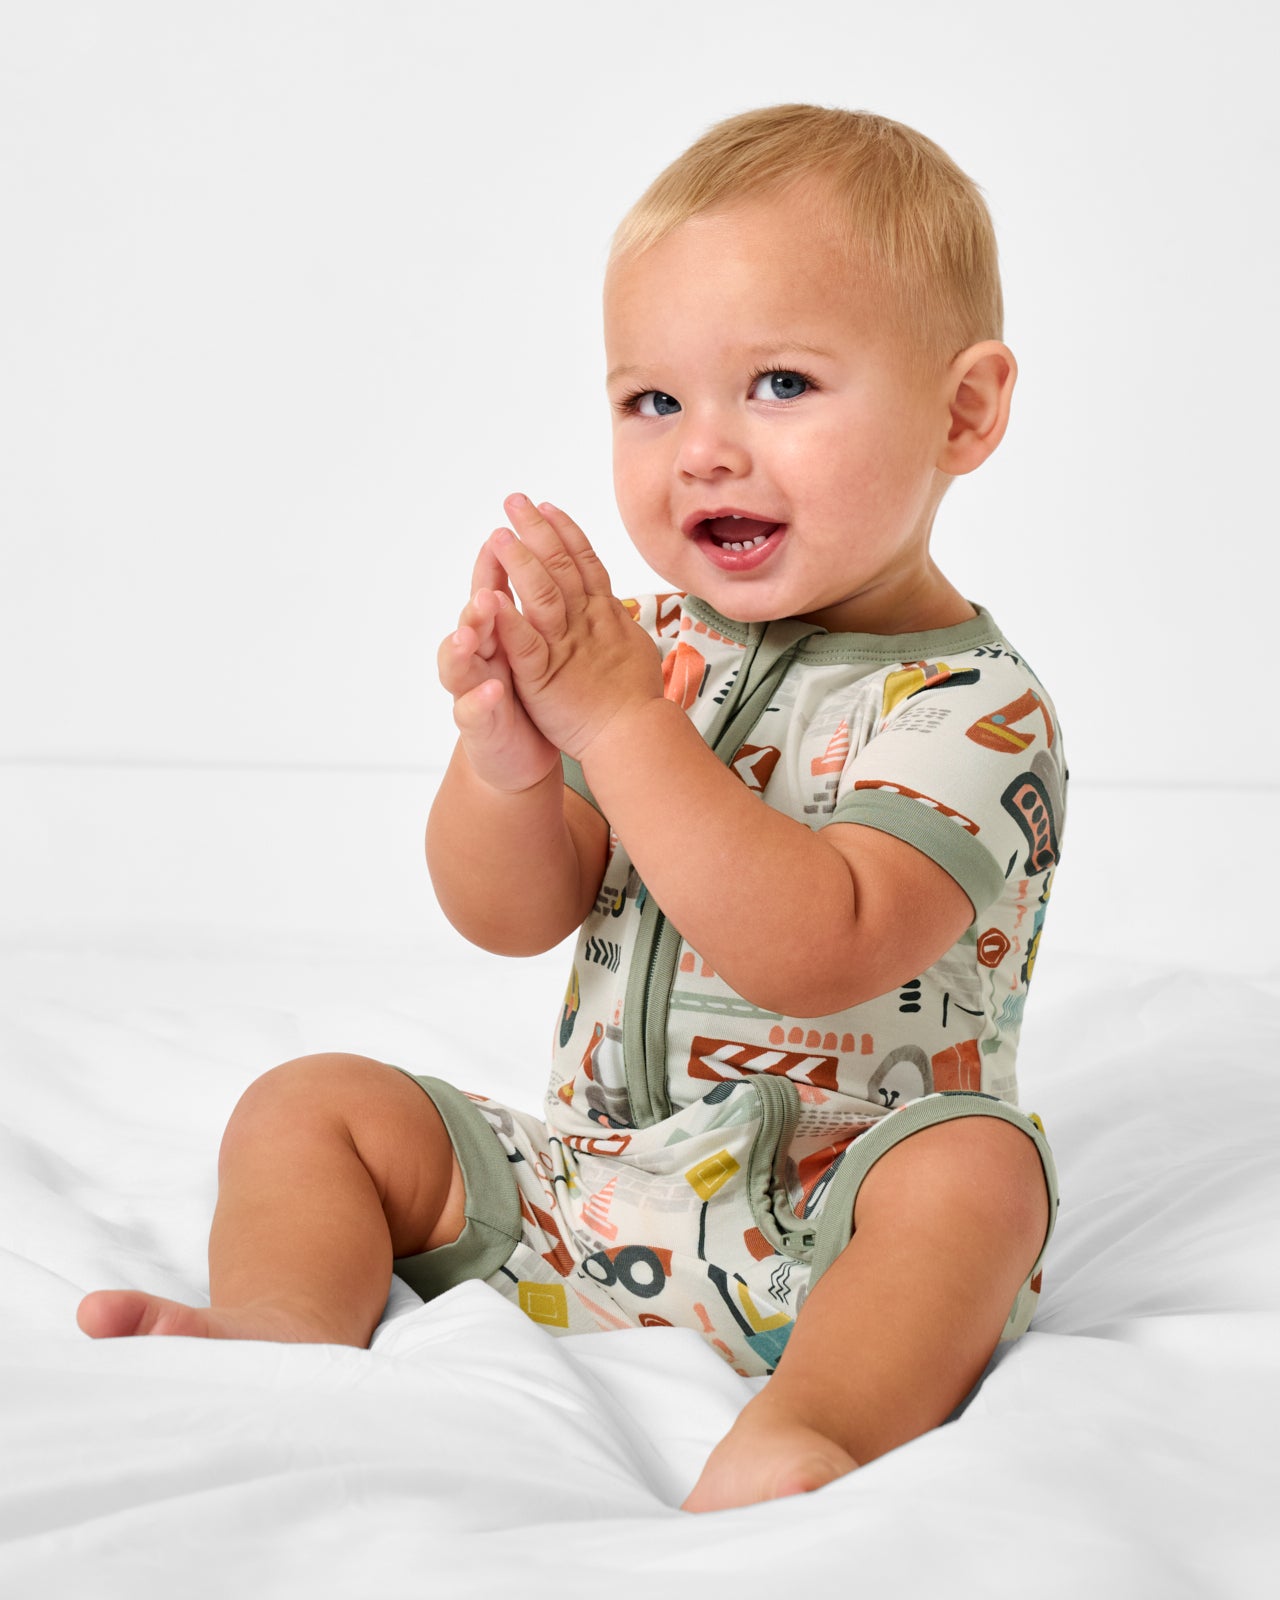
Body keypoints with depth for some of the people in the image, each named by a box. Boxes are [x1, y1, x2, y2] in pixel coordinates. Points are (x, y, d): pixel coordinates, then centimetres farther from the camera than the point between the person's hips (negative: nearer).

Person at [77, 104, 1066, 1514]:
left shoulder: (972, 706, -16)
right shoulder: (656, 649, 4)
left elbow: (813, 954, -31)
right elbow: (512, 919, -1)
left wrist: (617, 718, -33)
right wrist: (504, 756, -23)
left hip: (820, 1219, -5)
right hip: (583, 1176, 6)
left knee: (974, 1163, -34)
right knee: (314, 1105, -2)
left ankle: (811, 1429, -48)